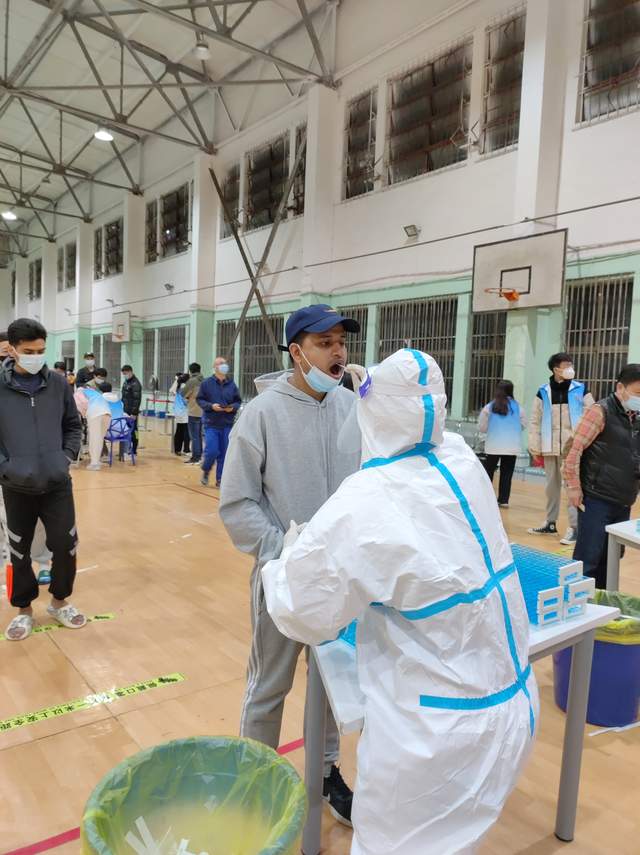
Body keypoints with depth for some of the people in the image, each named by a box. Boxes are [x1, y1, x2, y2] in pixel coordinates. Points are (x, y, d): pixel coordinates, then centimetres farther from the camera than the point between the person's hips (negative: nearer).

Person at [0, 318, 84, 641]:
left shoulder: (58, 384, 1)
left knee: (66, 544, 4)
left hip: (57, 484, 1)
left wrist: (68, 456, 2)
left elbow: (73, 425, 12)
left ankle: (60, 602, 28)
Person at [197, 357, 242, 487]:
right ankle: (205, 471, 22)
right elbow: (199, 400, 1)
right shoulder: (206, 383, 0)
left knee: (224, 453, 4)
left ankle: (220, 479, 17)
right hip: (211, 424, -2)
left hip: (227, 425, 3)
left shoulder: (232, 384, 6)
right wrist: (211, 406, -15)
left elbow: (238, 401, 11)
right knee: (212, 451, -8)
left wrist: (233, 407, -10)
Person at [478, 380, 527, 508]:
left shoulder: (489, 407, -3)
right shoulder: (517, 407, -1)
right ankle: (503, 500, 9)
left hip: (494, 445, -1)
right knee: (506, 474, 6)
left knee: (489, 472, 8)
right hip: (512, 446, 1)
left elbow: (482, 427, 1)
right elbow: (523, 425, 10)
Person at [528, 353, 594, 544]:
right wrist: (535, 448, 3)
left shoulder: (581, 391, 1)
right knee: (552, 486, 12)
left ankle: (574, 527, 2)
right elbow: (535, 422, 6)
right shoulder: (543, 393, 4)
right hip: (550, 448, 2)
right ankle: (551, 522, 25)